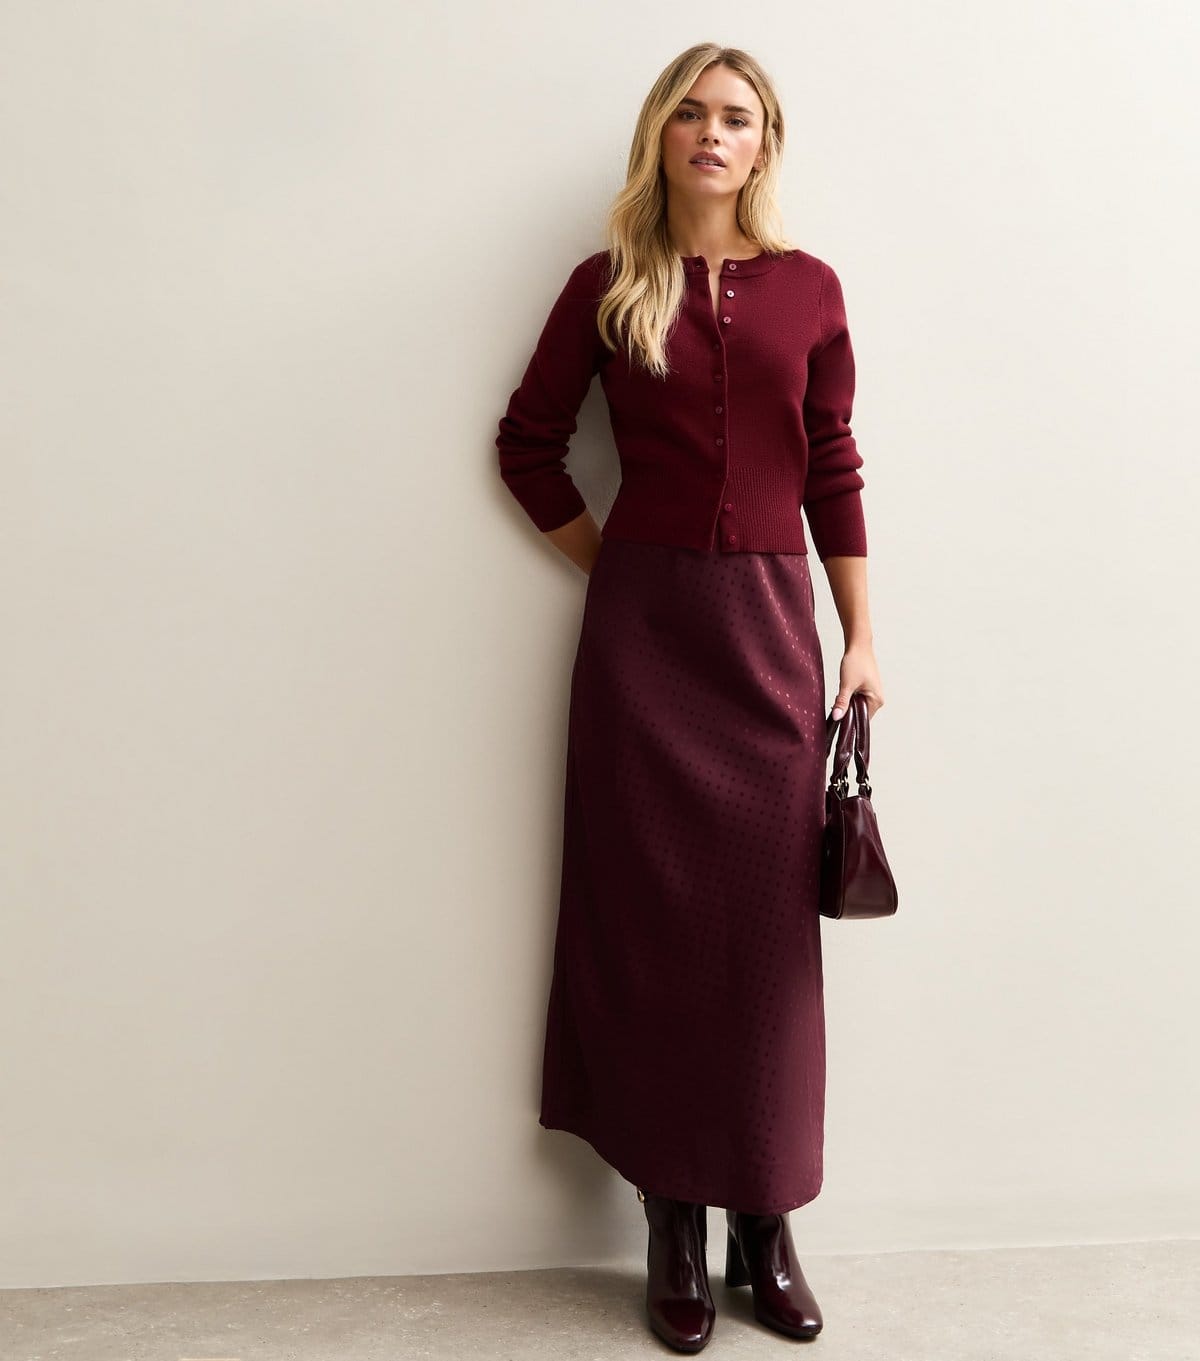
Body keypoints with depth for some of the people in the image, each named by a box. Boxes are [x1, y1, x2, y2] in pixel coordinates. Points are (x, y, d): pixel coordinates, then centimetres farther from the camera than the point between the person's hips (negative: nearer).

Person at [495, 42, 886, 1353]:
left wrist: (862, 639, 5)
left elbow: (833, 470, 7)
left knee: (767, 923, 2)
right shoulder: (608, 287, 5)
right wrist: (611, 562, 4)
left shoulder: (808, 289, 7)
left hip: (770, 622, 1)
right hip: (640, 628, -1)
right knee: (650, 916, 2)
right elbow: (528, 441, 11)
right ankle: (673, 1231, 13)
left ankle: (767, 1229, 15)